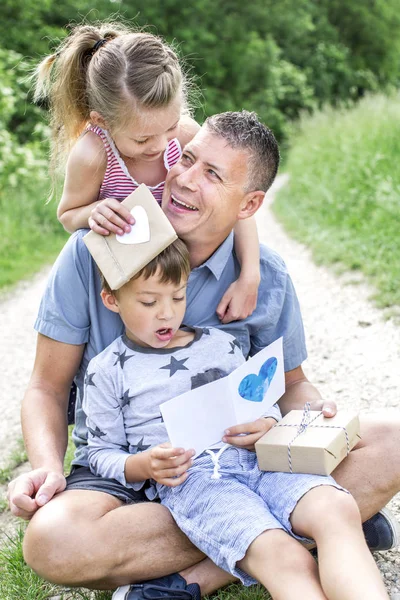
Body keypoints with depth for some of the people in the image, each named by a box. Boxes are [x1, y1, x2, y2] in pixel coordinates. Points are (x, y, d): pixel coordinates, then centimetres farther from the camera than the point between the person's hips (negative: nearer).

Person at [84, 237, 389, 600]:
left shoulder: (220, 344, 19)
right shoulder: (107, 371, 10)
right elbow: (103, 454, 11)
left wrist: (266, 427, -2)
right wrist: (143, 465, -10)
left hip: (256, 459, 4)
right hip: (190, 478, -4)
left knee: (338, 508, -29)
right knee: (286, 558, -33)